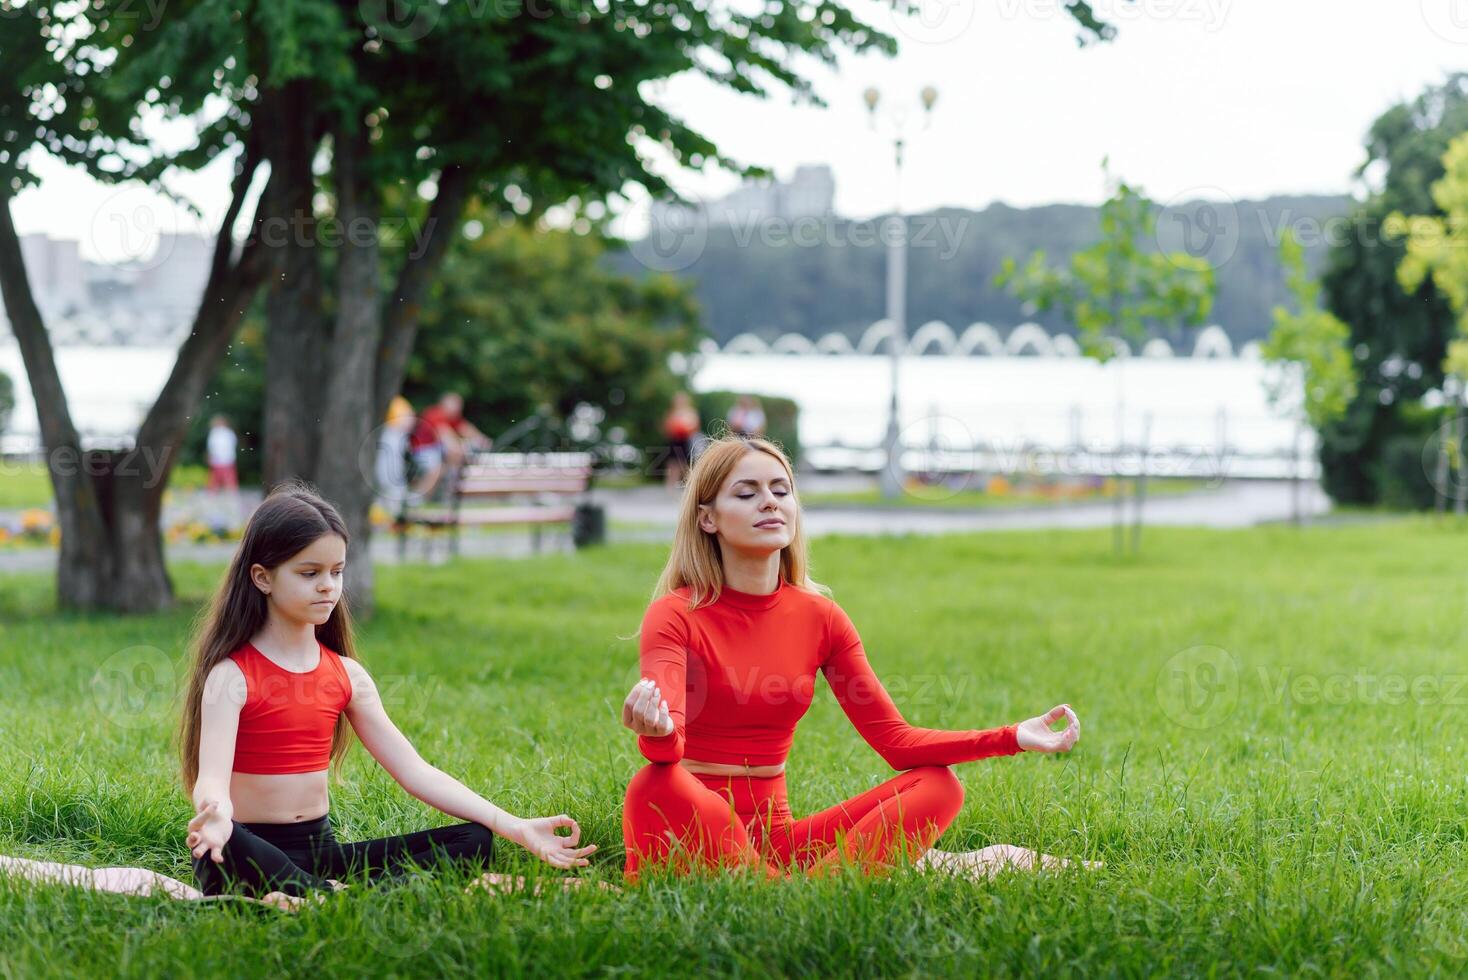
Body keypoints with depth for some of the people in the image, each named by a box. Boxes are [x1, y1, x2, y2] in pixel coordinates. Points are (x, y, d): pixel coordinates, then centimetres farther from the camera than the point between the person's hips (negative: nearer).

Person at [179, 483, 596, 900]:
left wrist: (515, 828, -5)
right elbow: (212, 778, -22)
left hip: (321, 848, 7)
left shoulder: (346, 675, 9)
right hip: (253, 853, -6)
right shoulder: (233, 675, -8)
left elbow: (414, 770, 6)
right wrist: (214, 814, -50)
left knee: (474, 841, -11)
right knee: (221, 851, -42)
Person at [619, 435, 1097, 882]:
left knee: (937, 786, -9)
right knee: (655, 786, -39)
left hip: (773, 837, 5)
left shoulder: (820, 617, 7)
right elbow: (665, 747, -25)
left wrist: (1011, 737, -9)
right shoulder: (675, 616, -8)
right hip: (691, 834, -4)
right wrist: (657, 728, -51)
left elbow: (895, 739, 4)